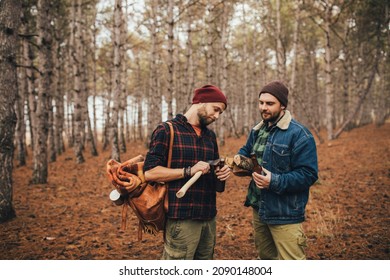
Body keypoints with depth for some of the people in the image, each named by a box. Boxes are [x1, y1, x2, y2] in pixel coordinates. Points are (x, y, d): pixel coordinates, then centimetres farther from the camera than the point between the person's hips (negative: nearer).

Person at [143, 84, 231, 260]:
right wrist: (189, 171, -18)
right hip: (182, 218, -7)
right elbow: (150, 172, -12)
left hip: (209, 217, 7)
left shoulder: (210, 135, 17)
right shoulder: (166, 130, -4)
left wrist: (223, 173, 4)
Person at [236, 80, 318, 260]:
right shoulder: (257, 130, 9)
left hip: (285, 216, -8)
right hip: (259, 209, 8)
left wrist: (275, 181, -29)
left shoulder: (299, 135, -16)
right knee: (266, 257, 23)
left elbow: (308, 175, -19)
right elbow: (246, 151, 25)